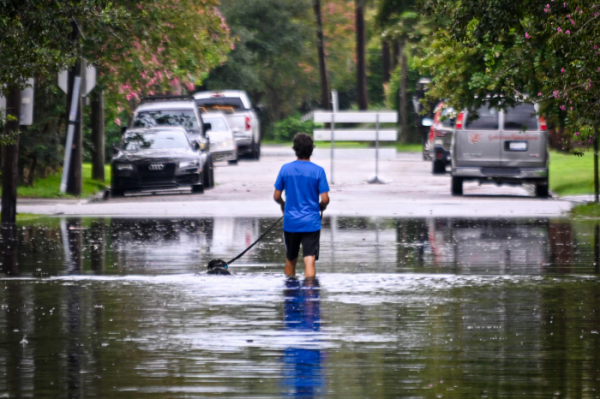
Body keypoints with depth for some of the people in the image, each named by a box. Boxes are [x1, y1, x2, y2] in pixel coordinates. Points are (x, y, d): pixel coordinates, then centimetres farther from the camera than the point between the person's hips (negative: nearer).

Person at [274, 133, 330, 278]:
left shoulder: (285, 169, -1)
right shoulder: (318, 171, -7)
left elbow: (276, 196, 3)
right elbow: (325, 199, -9)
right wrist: (321, 207, 13)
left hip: (290, 223, 2)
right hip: (311, 223, -2)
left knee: (290, 260, 17)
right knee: (309, 261, -7)